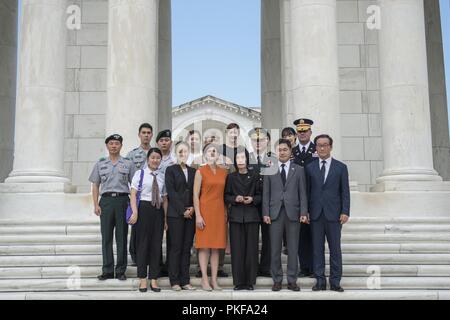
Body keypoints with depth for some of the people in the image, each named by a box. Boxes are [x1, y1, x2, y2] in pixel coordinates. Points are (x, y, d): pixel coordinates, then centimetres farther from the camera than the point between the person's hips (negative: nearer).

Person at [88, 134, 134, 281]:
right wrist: (96, 204, 2)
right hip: (106, 200, 1)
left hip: (122, 200, -1)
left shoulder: (128, 164, 7)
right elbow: (95, 185, 12)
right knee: (106, 237, 2)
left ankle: (121, 270, 9)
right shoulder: (100, 164, 11)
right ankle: (107, 270, 8)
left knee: (122, 236, 2)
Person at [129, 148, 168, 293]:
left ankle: (154, 279, 14)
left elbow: (165, 198, 12)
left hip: (158, 211, 4)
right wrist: (135, 212, -14)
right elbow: (133, 194, -4)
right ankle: (143, 279, 11)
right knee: (143, 244, 2)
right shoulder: (140, 173, 0)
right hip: (144, 209, -4)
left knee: (156, 244, 5)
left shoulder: (162, 176, 10)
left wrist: (166, 217, 7)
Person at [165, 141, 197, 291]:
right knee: (176, 247, -2)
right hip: (175, 214, -4)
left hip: (190, 214, 4)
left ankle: (185, 281, 9)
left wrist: (193, 208, -5)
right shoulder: (170, 170, 2)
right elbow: (171, 192, -7)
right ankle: (175, 281, 4)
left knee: (187, 248, 5)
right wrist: (182, 210, -12)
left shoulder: (193, 171, 15)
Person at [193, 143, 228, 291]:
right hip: (205, 211, -4)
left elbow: (225, 194, 14)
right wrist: (198, 215, -11)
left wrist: (226, 213, 8)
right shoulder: (200, 172, -1)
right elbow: (195, 195, -5)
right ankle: (204, 280, 4)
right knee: (204, 246, -2)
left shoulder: (224, 172, 11)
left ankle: (214, 280, 10)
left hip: (219, 212, 4)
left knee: (216, 247, 5)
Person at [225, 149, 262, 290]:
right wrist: (235, 199, -11)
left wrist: (253, 199, -11)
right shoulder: (231, 177, 8)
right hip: (236, 216, 0)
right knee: (237, 249, -1)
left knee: (251, 248, -1)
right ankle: (238, 281, 6)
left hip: (252, 216, 0)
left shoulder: (255, 176, 6)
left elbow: (260, 195, 8)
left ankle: (249, 281, 7)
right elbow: (226, 196, 8)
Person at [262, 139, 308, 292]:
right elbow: (266, 193, 5)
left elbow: (302, 193, 4)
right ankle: (277, 280, 14)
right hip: (275, 213, 0)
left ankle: (292, 280, 14)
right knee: (275, 249, 4)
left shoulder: (299, 170, 7)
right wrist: (266, 213, -3)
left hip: (293, 213, 0)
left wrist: (303, 212, -4)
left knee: (293, 249, 5)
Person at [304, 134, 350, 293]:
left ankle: (335, 281, 11)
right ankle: (320, 280, 12)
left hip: (334, 214, -1)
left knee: (335, 249, 3)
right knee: (317, 249, 5)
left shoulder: (341, 167, 5)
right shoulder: (310, 168, 8)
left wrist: (345, 212, -7)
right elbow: (307, 191, 8)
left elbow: (345, 192, 2)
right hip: (315, 214, 1)